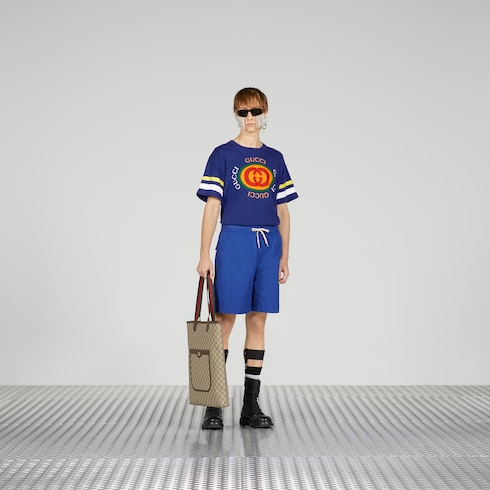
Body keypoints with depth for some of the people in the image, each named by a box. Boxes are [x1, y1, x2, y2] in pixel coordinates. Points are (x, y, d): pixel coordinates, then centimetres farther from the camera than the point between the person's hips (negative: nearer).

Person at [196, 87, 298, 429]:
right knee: (225, 320, -4)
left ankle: (251, 406, 13)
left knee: (258, 321, 6)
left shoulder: (275, 159, 13)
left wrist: (284, 258, 11)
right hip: (235, 241, -4)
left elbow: (283, 212, 15)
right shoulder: (223, 155, 2)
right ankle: (213, 406, 4)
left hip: (269, 246, 4)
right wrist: (205, 255, -8)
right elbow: (212, 207, -2)